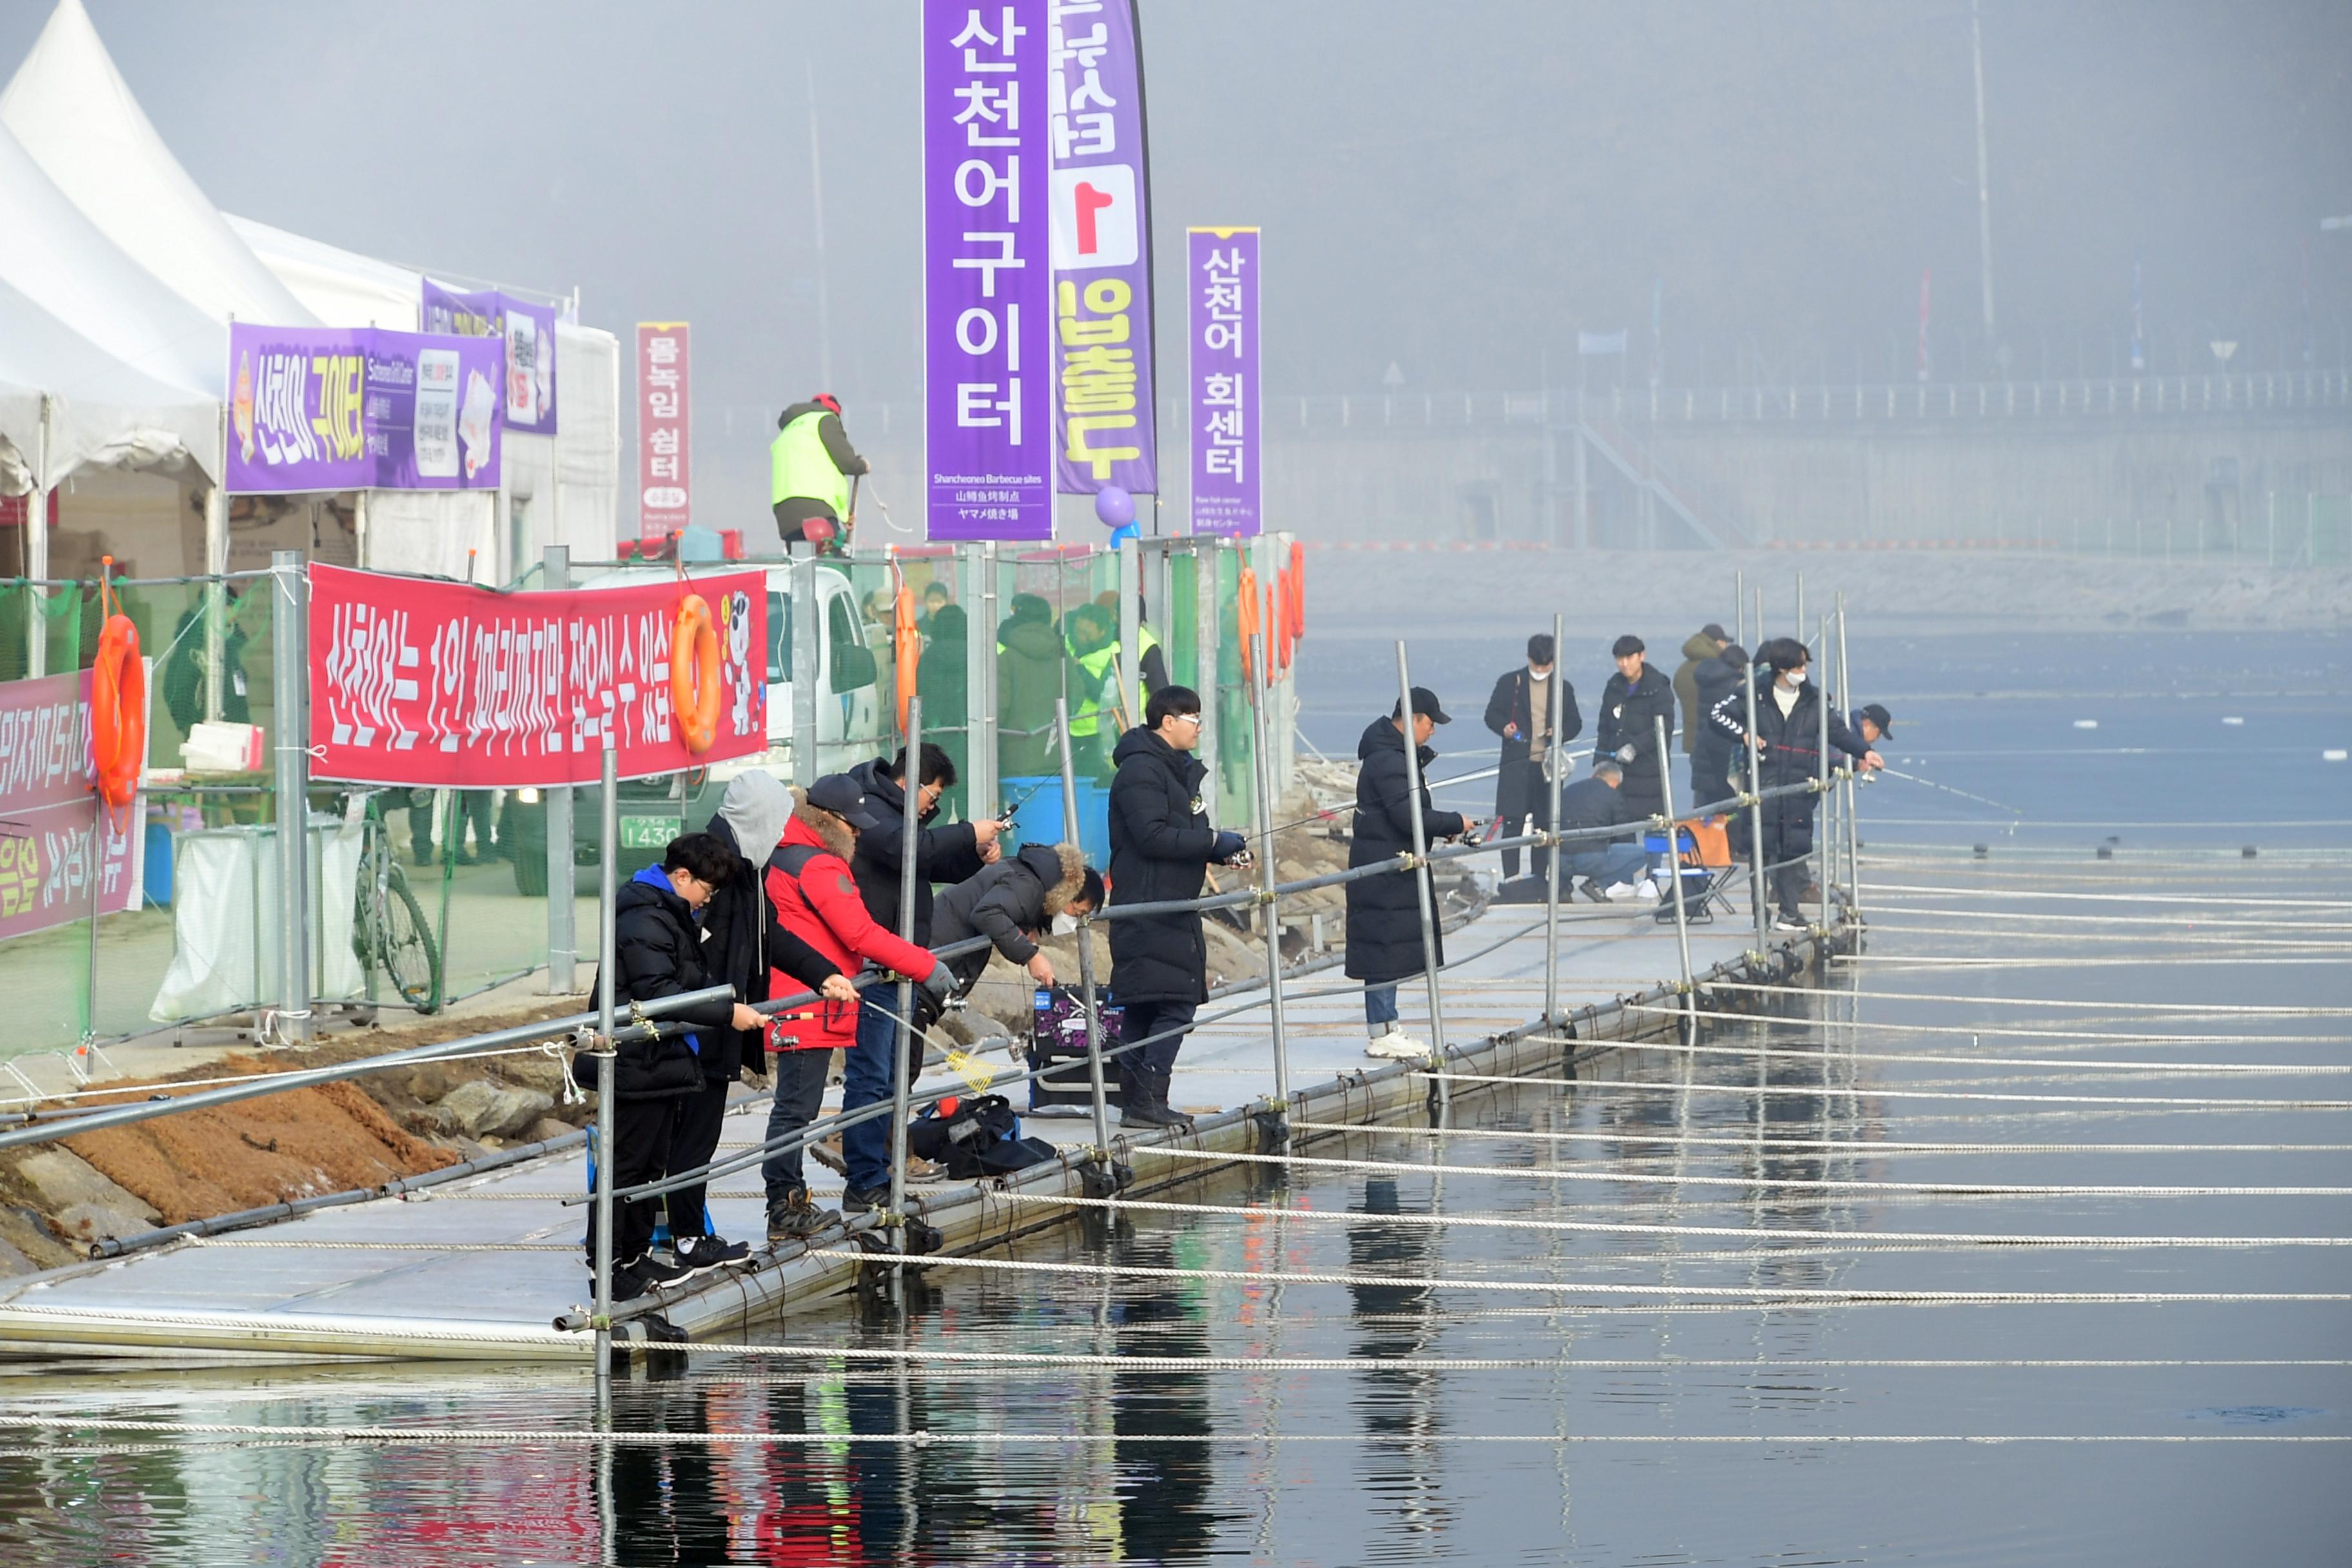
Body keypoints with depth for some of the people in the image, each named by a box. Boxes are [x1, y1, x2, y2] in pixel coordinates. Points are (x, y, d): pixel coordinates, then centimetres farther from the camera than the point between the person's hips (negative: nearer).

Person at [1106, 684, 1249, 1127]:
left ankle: (1137, 1103, 11)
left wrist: (1223, 851, 9)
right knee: (1175, 1005, -14)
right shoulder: (1141, 771, -12)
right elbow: (1152, 836, -21)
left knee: (1143, 1009, 9)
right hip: (1147, 908, -10)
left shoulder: (1178, 770, 21)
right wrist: (1213, 843, -16)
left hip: (1173, 907, 10)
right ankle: (1147, 1102, -14)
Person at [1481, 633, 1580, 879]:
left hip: (1548, 764, 2)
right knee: (1512, 823, -7)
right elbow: (1492, 714, 5)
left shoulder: (1563, 688, 10)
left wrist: (1562, 733, -9)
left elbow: (1575, 722, 13)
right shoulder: (1510, 683, 4)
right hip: (1517, 764, -2)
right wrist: (1504, 727, -17)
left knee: (1545, 824, 6)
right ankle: (1511, 879, -7)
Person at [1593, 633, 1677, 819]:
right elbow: (1604, 728, 18)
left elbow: (1664, 729, -12)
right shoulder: (1614, 688, 12)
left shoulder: (1658, 688, -5)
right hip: (1617, 768, 5)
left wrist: (1635, 747, -21)